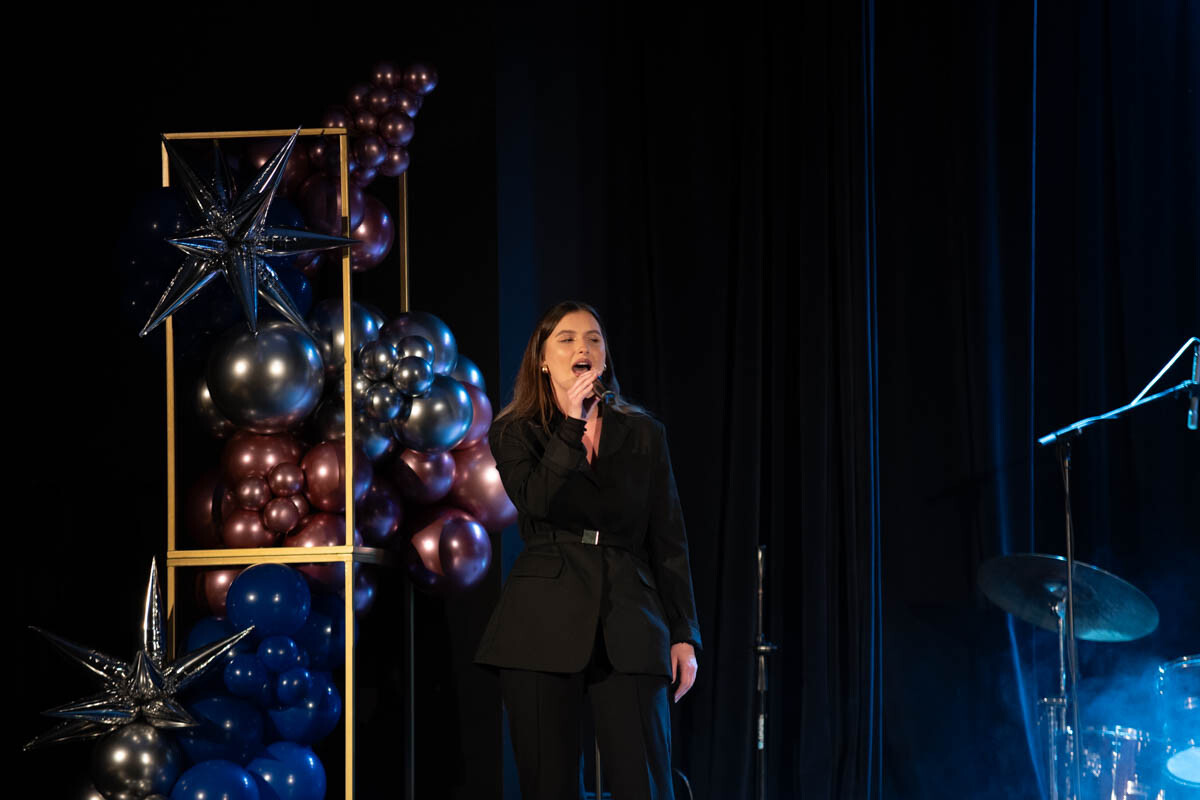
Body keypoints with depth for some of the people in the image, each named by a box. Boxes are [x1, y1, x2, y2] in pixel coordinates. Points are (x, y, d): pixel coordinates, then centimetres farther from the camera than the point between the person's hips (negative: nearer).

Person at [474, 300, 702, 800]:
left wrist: (684, 635, 4)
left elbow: (669, 542, 11)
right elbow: (536, 501, -13)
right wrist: (572, 422, -13)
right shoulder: (515, 434, 8)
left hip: (627, 629, 1)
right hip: (544, 624, -1)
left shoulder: (643, 434, 12)